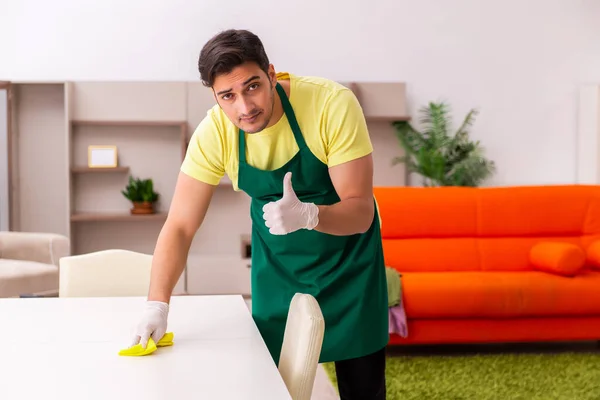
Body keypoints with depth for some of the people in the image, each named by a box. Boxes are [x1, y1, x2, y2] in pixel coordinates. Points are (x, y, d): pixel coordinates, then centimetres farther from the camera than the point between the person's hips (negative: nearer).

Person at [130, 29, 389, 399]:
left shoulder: (333, 104, -29)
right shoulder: (214, 132, -21)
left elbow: (360, 211, -26)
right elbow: (180, 226, -15)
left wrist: (307, 215, -45)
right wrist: (157, 305, -25)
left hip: (348, 258, -2)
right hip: (278, 264, 2)